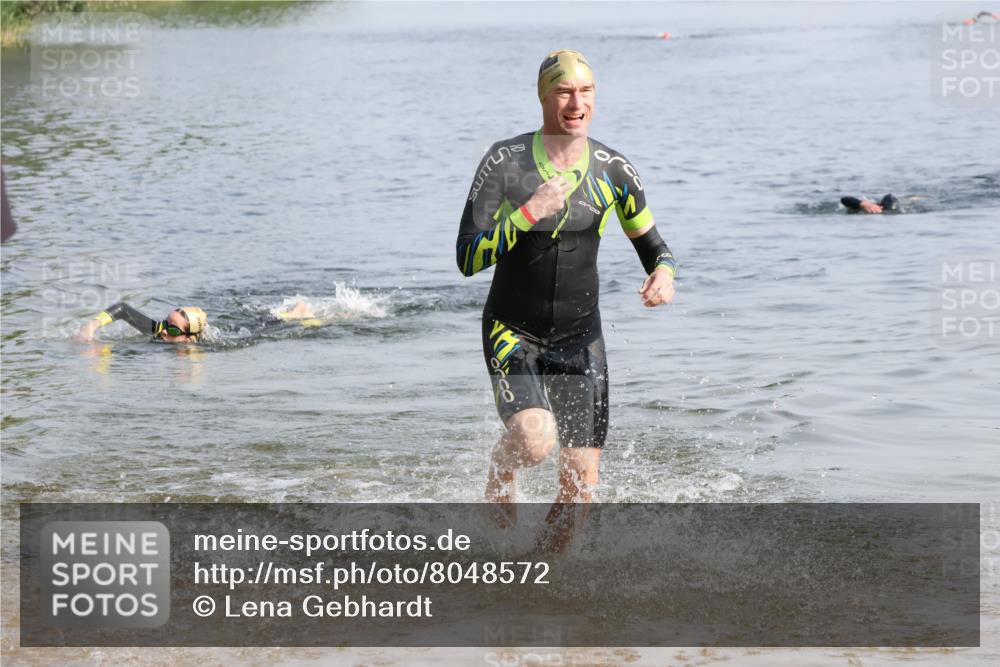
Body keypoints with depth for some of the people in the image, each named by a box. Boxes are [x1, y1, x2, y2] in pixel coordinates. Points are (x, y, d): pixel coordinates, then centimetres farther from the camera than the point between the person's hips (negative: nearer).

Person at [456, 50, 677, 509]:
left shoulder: (613, 171, -4)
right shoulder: (506, 162, -12)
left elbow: (653, 246, 8)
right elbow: (468, 259, -16)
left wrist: (664, 274, -16)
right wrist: (530, 212, -28)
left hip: (579, 336, 3)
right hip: (512, 333, -3)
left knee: (581, 485, -3)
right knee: (536, 440, -27)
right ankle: (500, 473, 10)